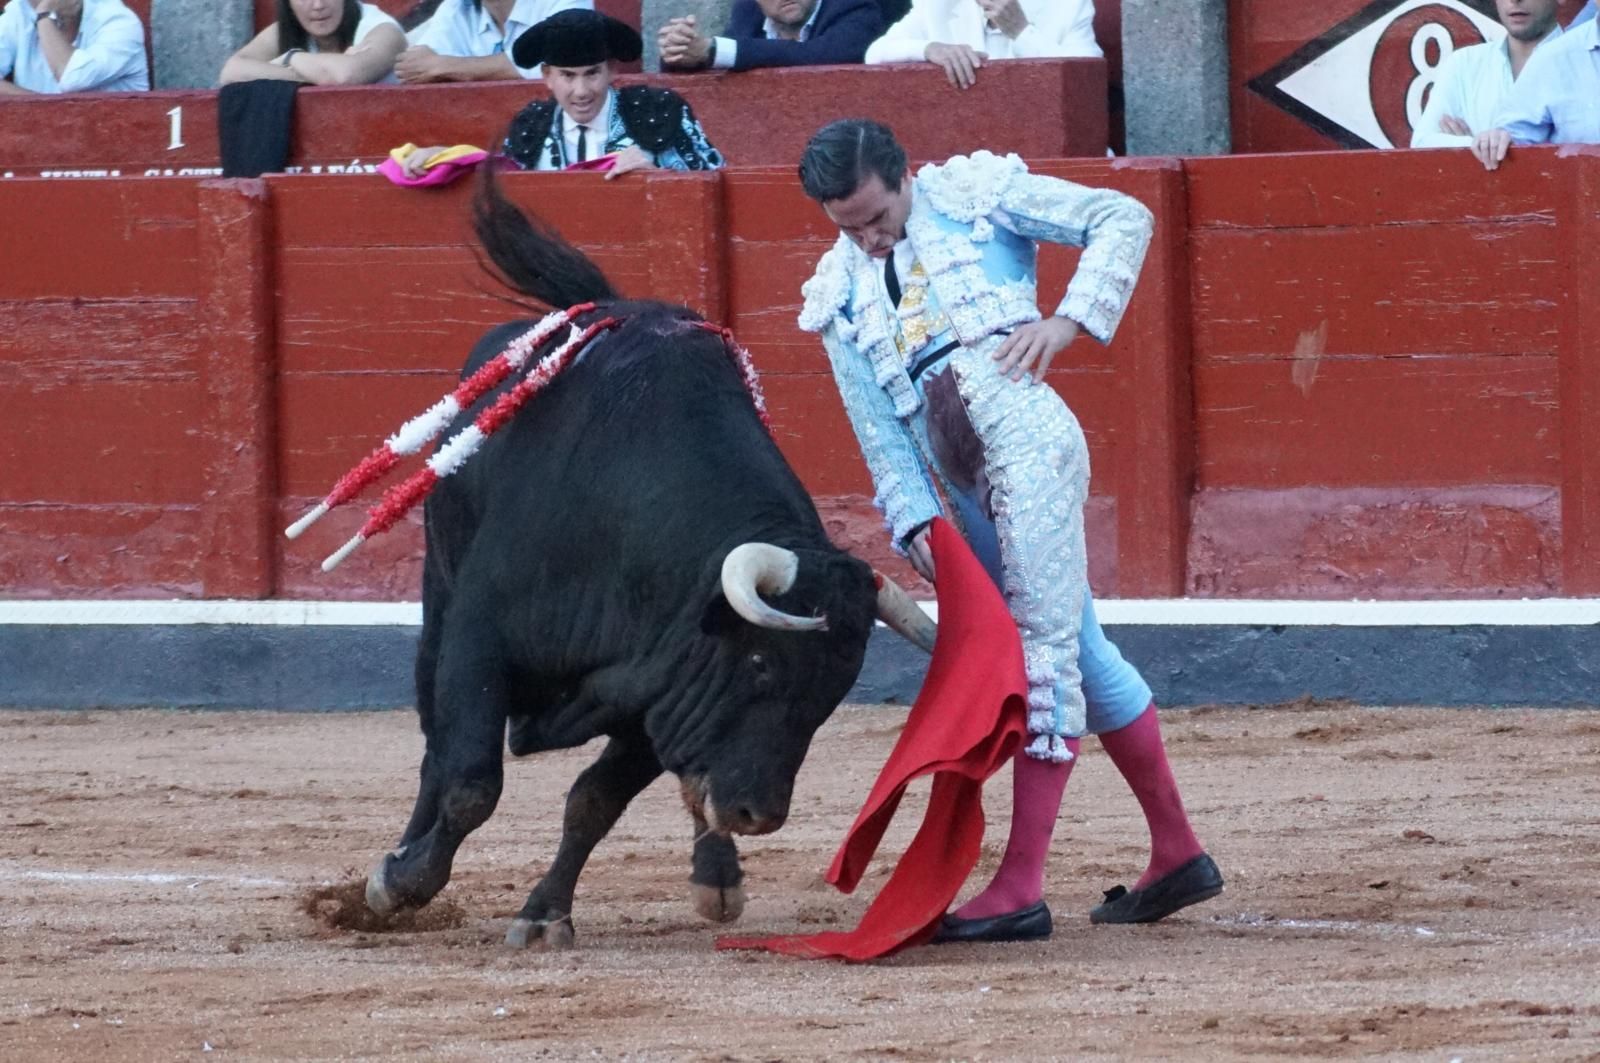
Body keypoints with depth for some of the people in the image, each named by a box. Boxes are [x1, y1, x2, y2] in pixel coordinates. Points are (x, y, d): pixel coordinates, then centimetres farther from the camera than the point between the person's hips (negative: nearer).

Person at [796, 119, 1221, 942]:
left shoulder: (974, 193, 8)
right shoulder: (839, 295, 20)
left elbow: (1124, 219, 4)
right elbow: (878, 432, 14)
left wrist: (1070, 320, -7)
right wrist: (913, 518, 0)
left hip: (1025, 436, -7)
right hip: (963, 490, 7)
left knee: (1045, 646, -12)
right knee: (1081, 656, 11)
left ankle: (1021, 888, -19)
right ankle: (1177, 855, 21)